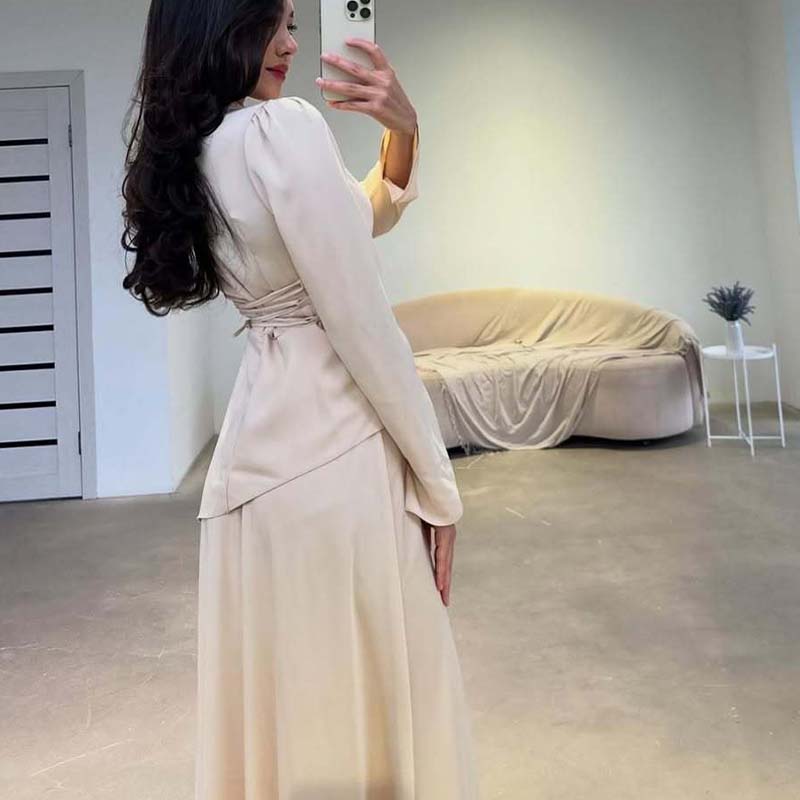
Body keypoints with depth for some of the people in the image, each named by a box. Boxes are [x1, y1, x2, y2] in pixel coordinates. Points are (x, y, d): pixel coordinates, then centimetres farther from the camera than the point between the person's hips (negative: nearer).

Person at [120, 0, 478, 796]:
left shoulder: (192, 151, 12)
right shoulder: (282, 126, -13)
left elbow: (359, 221, 21)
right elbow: (360, 322, -16)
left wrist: (403, 134, 4)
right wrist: (437, 480, -9)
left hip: (256, 443, 9)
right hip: (335, 445, -9)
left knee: (279, 695, 20)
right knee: (374, 694, 6)